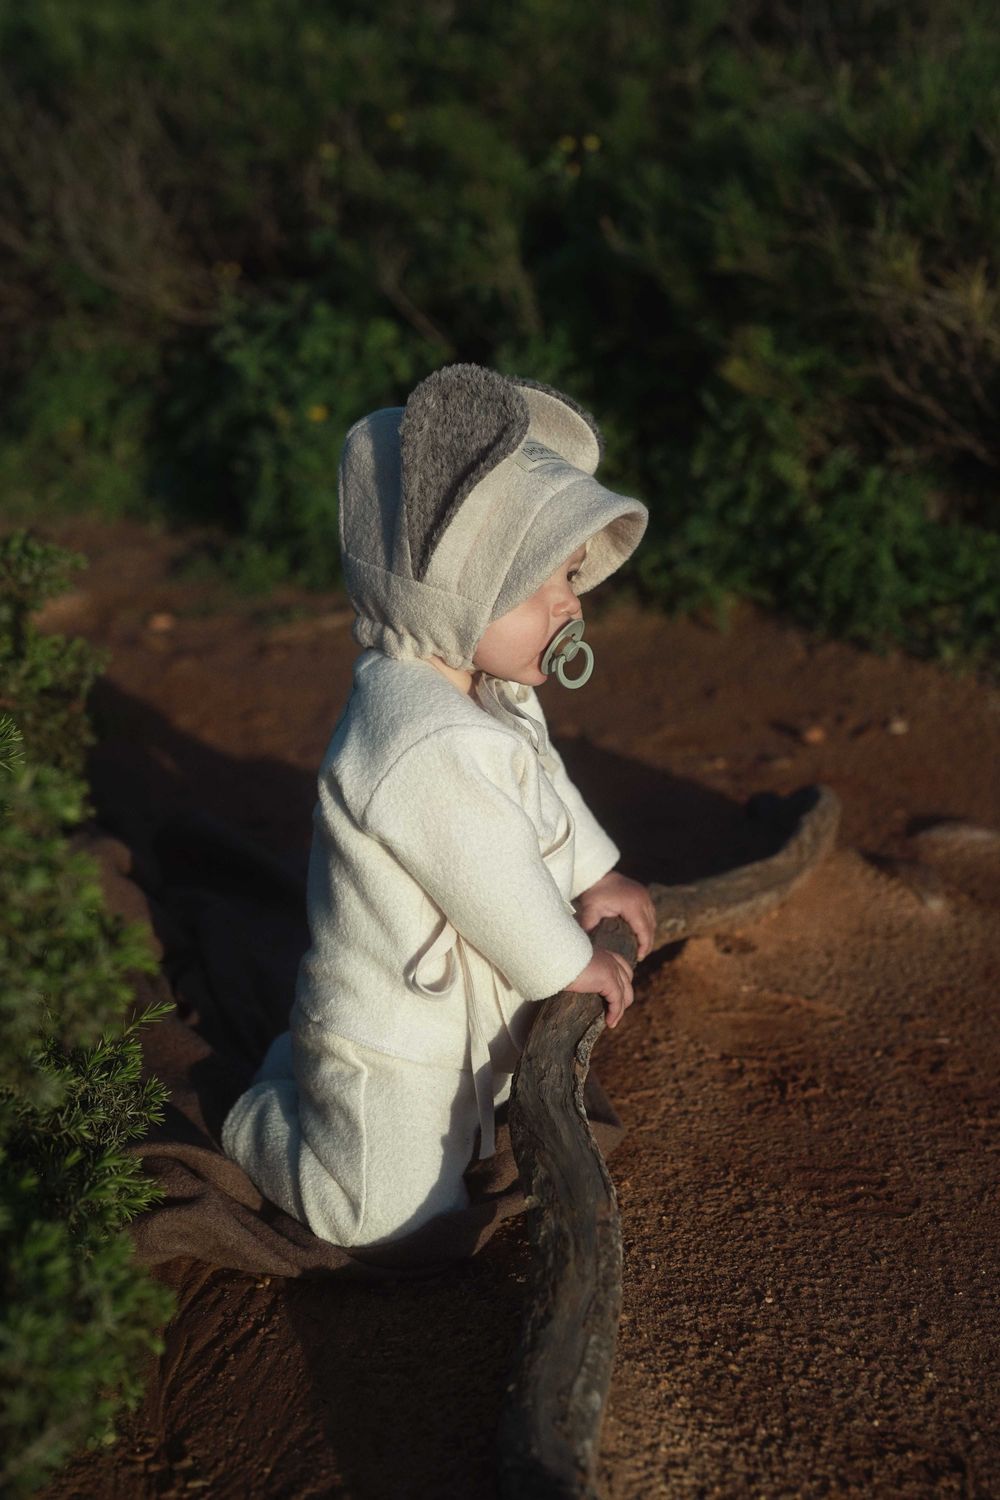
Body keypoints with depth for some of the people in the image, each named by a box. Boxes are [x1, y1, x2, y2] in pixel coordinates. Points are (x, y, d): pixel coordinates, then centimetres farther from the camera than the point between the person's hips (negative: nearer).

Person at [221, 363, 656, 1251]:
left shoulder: (481, 689, -6)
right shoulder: (432, 751, -39)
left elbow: (543, 787, 13)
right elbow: (499, 892, -30)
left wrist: (594, 875, 16)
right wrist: (573, 965, -14)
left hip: (468, 1013, 9)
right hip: (394, 1051, -9)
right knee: (388, 1218, 7)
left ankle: (303, 1058, 37)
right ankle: (253, 1120, 26)